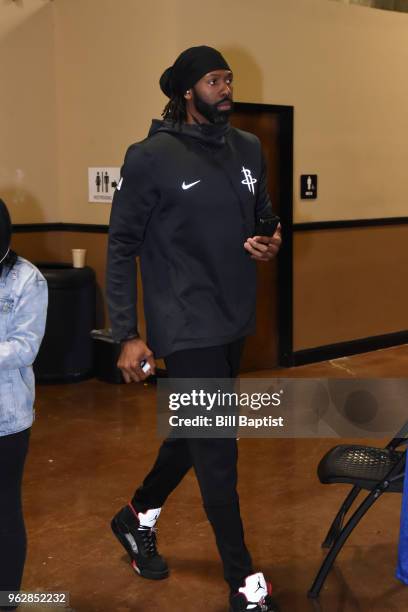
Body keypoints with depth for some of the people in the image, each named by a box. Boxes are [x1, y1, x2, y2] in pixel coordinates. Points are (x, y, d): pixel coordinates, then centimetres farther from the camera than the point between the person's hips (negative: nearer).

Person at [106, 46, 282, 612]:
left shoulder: (248, 149, 7)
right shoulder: (152, 157, -11)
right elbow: (121, 246, -8)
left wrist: (270, 243, -5)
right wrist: (127, 335, -12)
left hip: (234, 320, 7)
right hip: (187, 326, -7)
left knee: (196, 433, 18)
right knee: (217, 450, -3)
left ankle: (138, 517, 43)